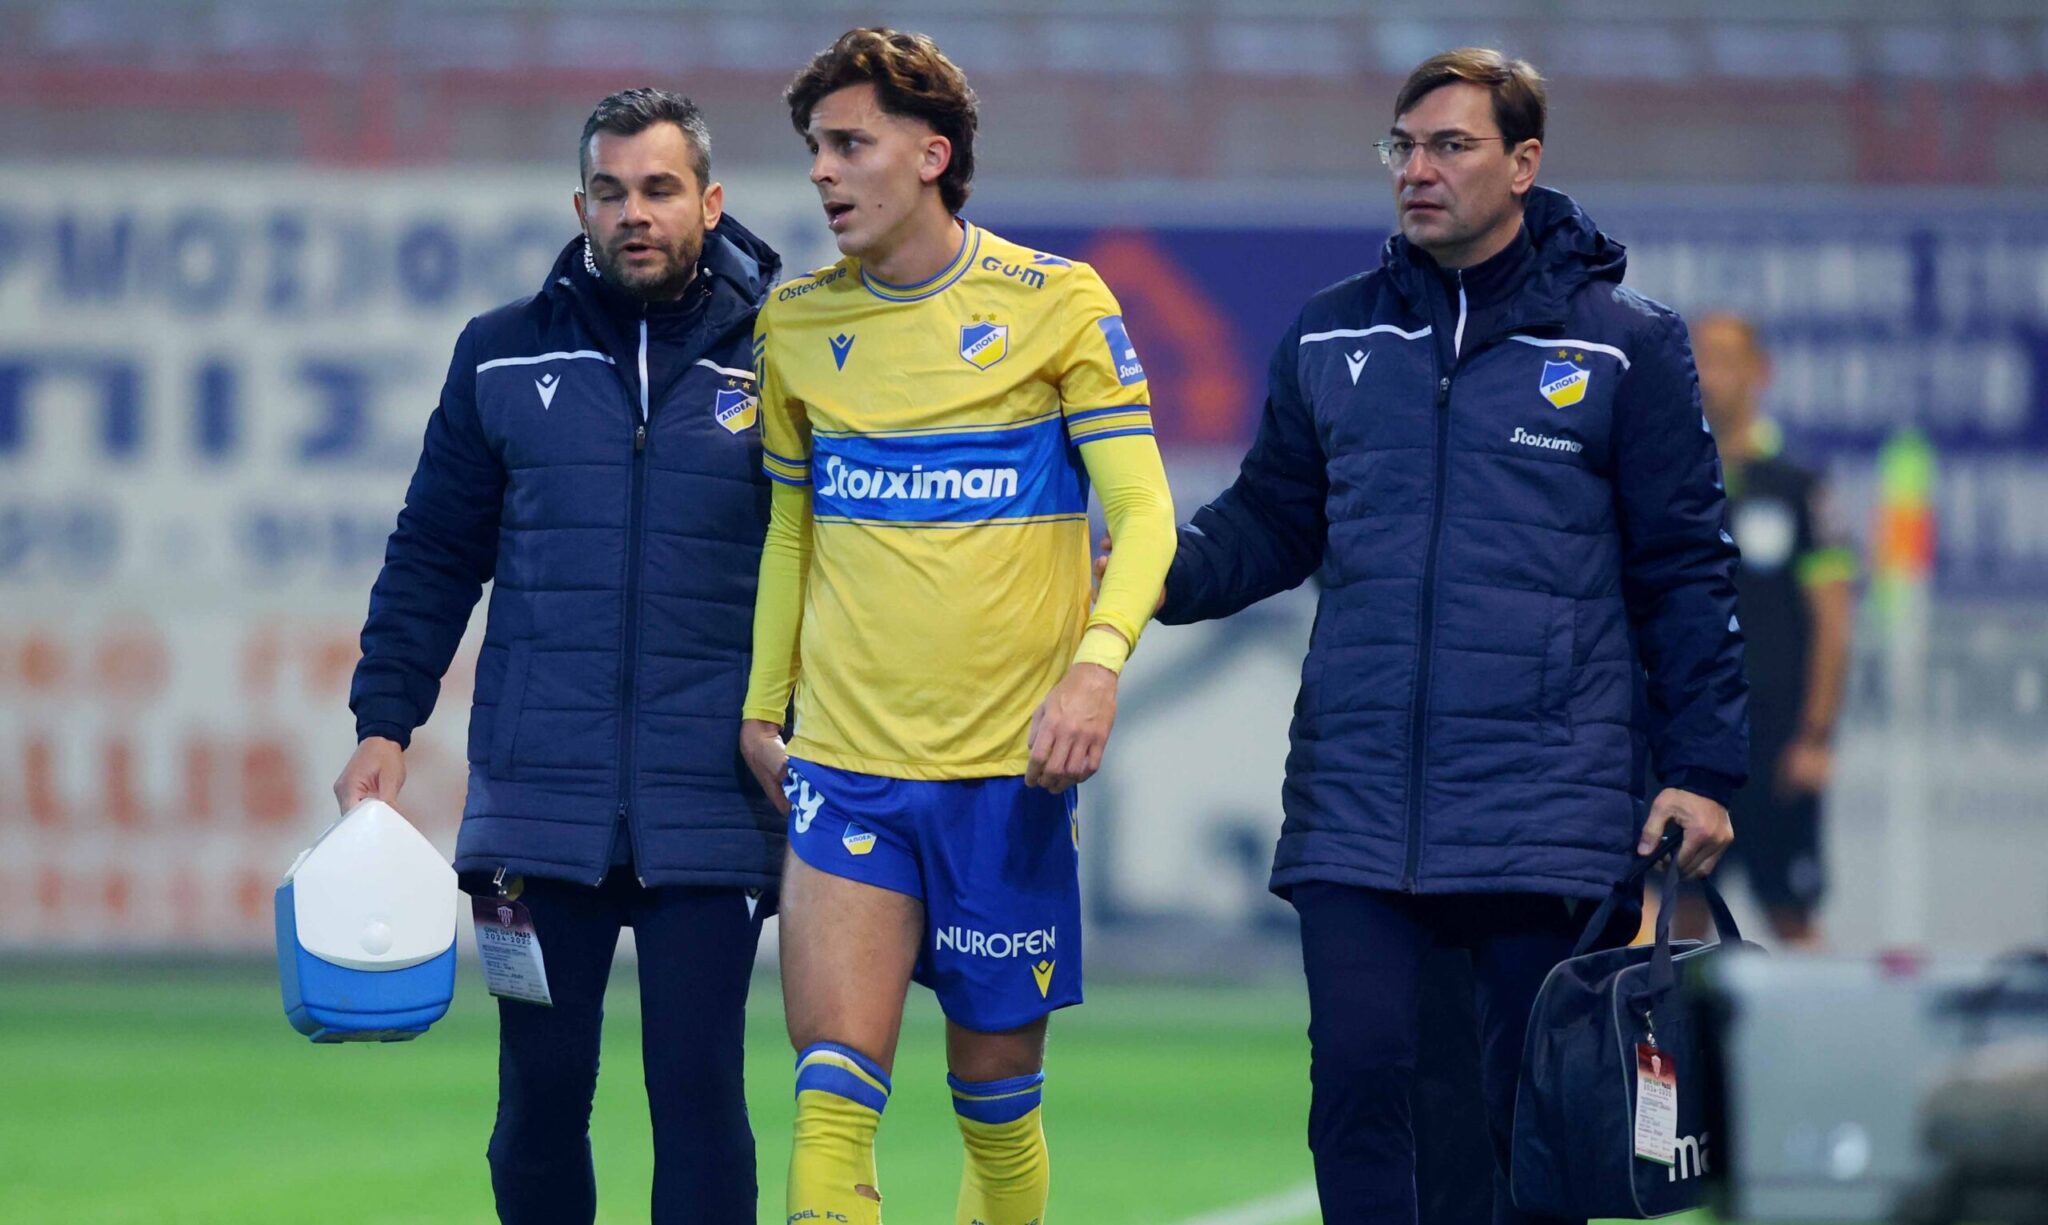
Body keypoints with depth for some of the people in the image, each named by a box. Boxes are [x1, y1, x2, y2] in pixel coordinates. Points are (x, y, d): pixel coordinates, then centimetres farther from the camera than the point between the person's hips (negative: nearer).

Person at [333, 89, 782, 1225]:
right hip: (539, 800, 2)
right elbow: (434, 555, 12)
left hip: (711, 810, -2)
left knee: (697, 1093, -3)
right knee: (539, 1097, 4)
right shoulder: (504, 356, 7)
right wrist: (383, 723, 5)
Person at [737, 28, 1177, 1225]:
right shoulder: (796, 323, 7)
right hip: (844, 764, 2)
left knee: (998, 1088, 7)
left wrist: (1098, 661, -22)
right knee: (834, 1099, -12)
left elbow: (1143, 511, -6)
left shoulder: (1058, 304, -3)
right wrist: (763, 701, 17)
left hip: (1007, 767, -2)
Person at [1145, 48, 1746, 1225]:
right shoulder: (1330, 336, 11)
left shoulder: (1626, 344, 3)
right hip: (1356, 807, 2)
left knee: (1538, 1109, 3)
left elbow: (1686, 569, 3)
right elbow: (1274, 522, 17)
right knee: (1358, 1083, -7)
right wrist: (1162, 569, -4)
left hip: (1549, 810, -2)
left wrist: (1701, 771, -2)